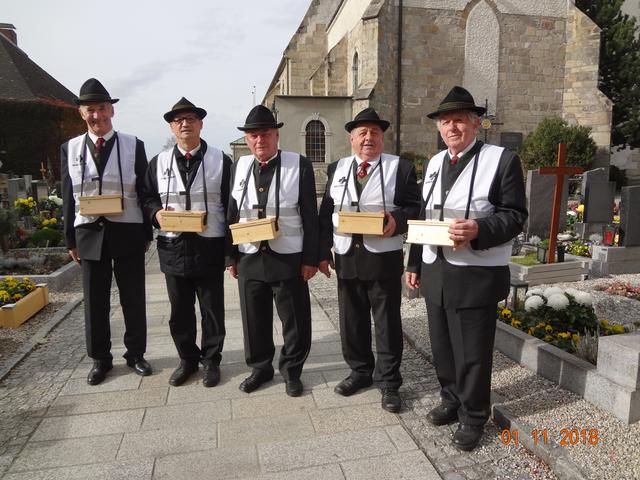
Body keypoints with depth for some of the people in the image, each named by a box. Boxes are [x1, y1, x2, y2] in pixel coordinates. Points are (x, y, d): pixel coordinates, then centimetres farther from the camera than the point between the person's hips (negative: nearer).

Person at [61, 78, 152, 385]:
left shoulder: (133, 146, 0)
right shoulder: (70, 149, 5)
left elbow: (145, 193, 1)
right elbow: (68, 197, 7)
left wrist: (147, 233, -1)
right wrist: (70, 239, 5)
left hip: (128, 233, -1)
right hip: (89, 233, 2)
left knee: (133, 299, 9)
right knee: (95, 302, 11)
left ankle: (136, 354, 26)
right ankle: (100, 359, 27)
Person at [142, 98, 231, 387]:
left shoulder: (220, 160, 1)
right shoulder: (159, 162, 8)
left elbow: (231, 204, -1)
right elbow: (148, 198, 14)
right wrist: (156, 213, -10)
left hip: (210, 247, -2)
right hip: (173, 247, 3)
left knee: (212, 309, 9)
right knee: (180, 309, 13)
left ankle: (211, 360, 27)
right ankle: (187, 359, 31)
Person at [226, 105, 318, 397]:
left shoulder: (299, 165, -4)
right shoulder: (239, 167, 8)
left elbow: (310, 216, -6)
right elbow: (232, 215, 10)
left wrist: (310, 259, -9)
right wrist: (231, 257, 8)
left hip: (288, 260, -3)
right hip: (249, 260, 4)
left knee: (295, 321, 8)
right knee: (254, 320, 14)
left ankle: (291, 370, 29)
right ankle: (260, 368, 35)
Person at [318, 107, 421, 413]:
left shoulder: (400, 167, 0)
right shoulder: (337, 169, 11)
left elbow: (414, 206, -3)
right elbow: (326, 213, 9)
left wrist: (397, 219, -24)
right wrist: (323, 251, 3)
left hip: (383, 258, -3)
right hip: (346, 257, 4)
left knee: (387, 321, 5)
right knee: (352, 319, 13)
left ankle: (388, 381, 20)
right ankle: (360, 371, 31)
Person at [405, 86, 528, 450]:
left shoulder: (502, 160, -6)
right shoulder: (434, 163, 12)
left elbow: (515, 215, -9)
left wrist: (479, 230, -29)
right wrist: (415, 264, 14)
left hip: (477, 276, -6)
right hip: (435, 272, 6)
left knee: (473, 352, 7)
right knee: (442, 346, 17)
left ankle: (473, 417, 28)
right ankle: (452, 400, 39)